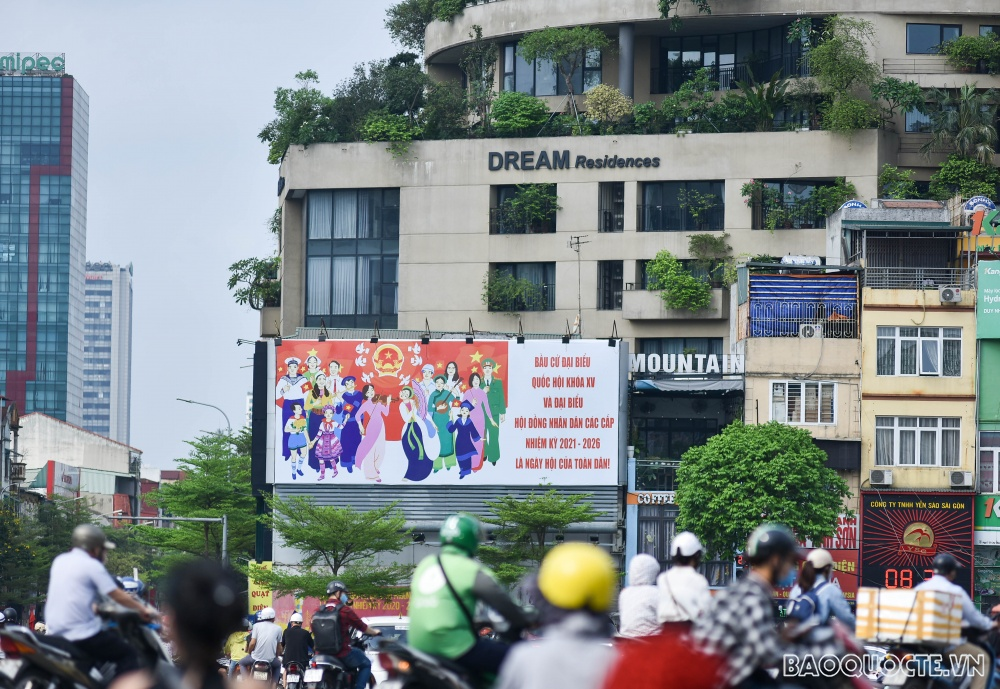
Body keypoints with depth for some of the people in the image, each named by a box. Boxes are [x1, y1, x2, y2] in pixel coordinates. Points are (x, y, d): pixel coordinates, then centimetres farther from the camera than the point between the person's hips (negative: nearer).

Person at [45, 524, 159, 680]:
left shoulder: (59, 561, 15)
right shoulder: (92, 566, -7)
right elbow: (118, 596, -6)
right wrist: (144, 610, 7)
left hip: (55, 632, 8)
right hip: (82, 633, -8)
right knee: (129, 655, -2)